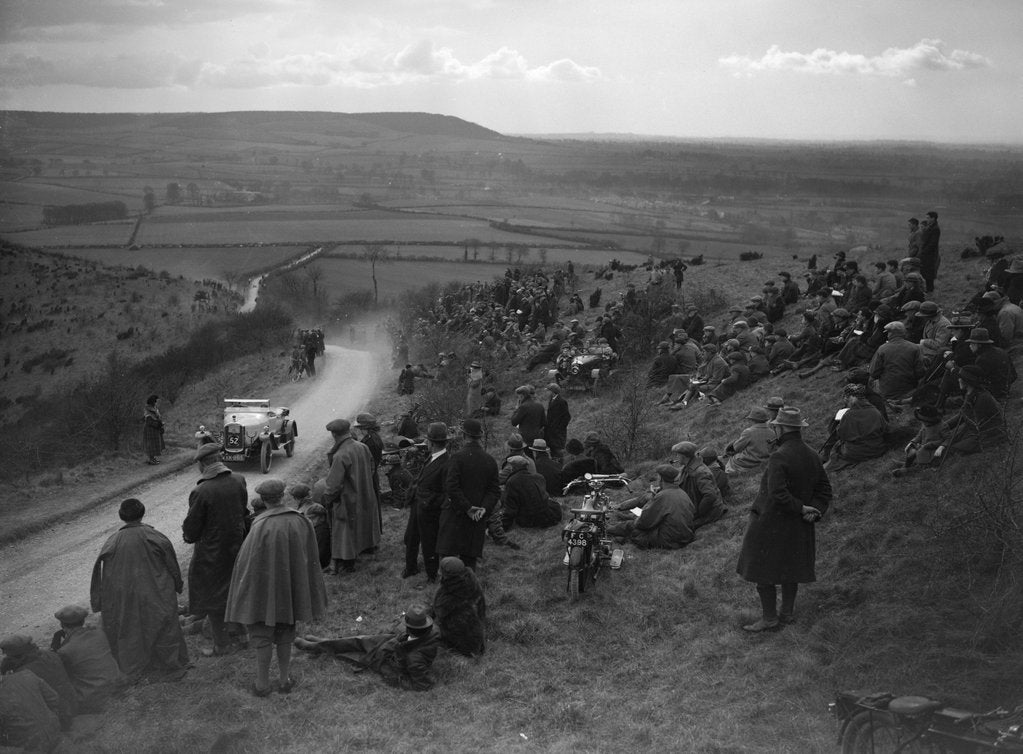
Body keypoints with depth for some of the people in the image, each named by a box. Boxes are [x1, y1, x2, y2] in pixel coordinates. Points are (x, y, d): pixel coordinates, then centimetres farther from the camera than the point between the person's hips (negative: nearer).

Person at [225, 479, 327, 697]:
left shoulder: (262, 527, -23)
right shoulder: (301, 522, -11)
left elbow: (247, 563, -16)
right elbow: (311, 561, -2)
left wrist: (244, 594, -3)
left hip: (265, 589, -4)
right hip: (290, 588, 4)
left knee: (261, 633, 10)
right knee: (284, 635, 18)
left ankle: (262, 683, 18)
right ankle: (285, 679, 24)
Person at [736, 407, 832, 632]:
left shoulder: (779, 457, -24)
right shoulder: (812, 456, 1)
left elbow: (777, 493, -31)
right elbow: (825, 489, 5)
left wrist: (801, 508, -19)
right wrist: (814, 511, -6)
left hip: (771, 523, -8)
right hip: (798, 528, 8)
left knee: (762, 571, 4)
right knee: (790, 567, 20)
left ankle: (769, 618, 9)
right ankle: (787, 612, 31)